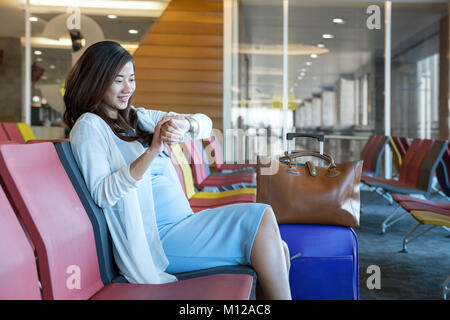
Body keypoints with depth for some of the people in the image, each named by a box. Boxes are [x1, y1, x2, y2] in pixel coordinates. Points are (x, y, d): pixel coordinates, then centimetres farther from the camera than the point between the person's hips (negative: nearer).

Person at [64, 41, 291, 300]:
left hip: (184, 224, 7)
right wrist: (152, 151, -25)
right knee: (261, 218, -17)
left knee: (277, 249, -8)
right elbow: (101, 194, -16)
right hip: (158, 238, -7)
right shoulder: (88, 126, -2)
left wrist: (184, 124, -15)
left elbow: (205, 123, 10)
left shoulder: (139, 118, 18)